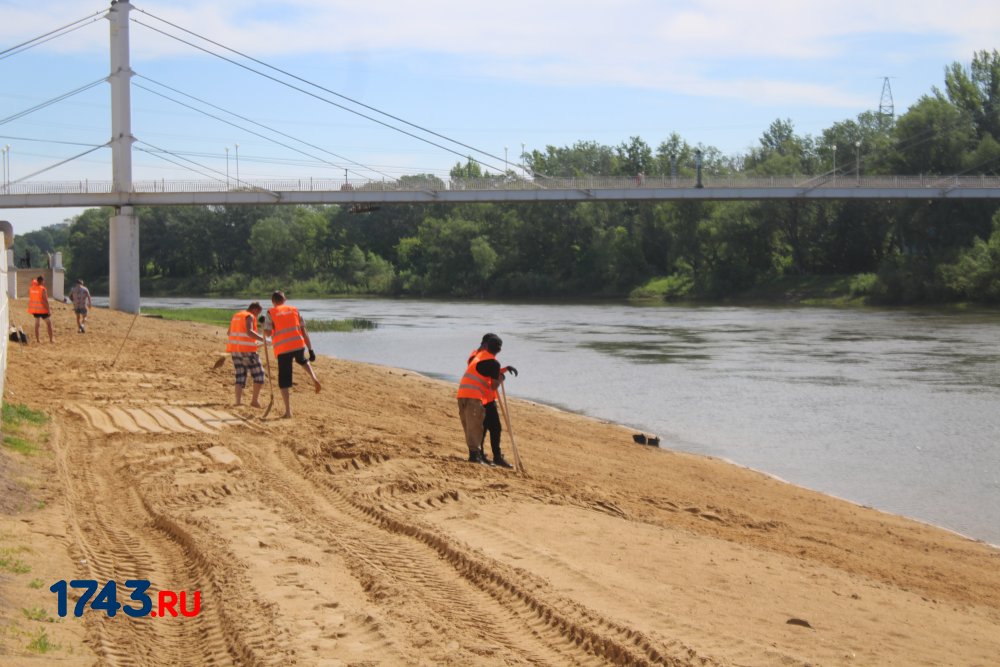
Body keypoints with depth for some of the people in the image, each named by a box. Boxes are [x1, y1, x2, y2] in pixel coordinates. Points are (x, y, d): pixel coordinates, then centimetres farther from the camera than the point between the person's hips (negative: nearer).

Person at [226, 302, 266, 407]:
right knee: (259, 375, 2)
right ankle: (254, 400, -2)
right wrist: (263, 339, -27)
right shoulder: (249, 317, -8)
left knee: (240, 376, 9)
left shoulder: (236, 316, 17)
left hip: (235, 349, 8)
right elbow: (249, 332, -24)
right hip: (247, 350, -8)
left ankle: (238, 401, -3)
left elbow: (229, 332, 28)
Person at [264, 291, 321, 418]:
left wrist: (264, 325, 18)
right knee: (302, 361, 37)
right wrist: (310, 350, 10)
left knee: (284, 380, 5)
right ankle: (314, 379, 11)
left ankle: (288, 411, 1)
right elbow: (304, 331, 11)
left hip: (282, 349, -3)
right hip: (299, 345, 3)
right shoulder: (294, 310, 14)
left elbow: (268, 333, -4)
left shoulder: (271, 312, 5)